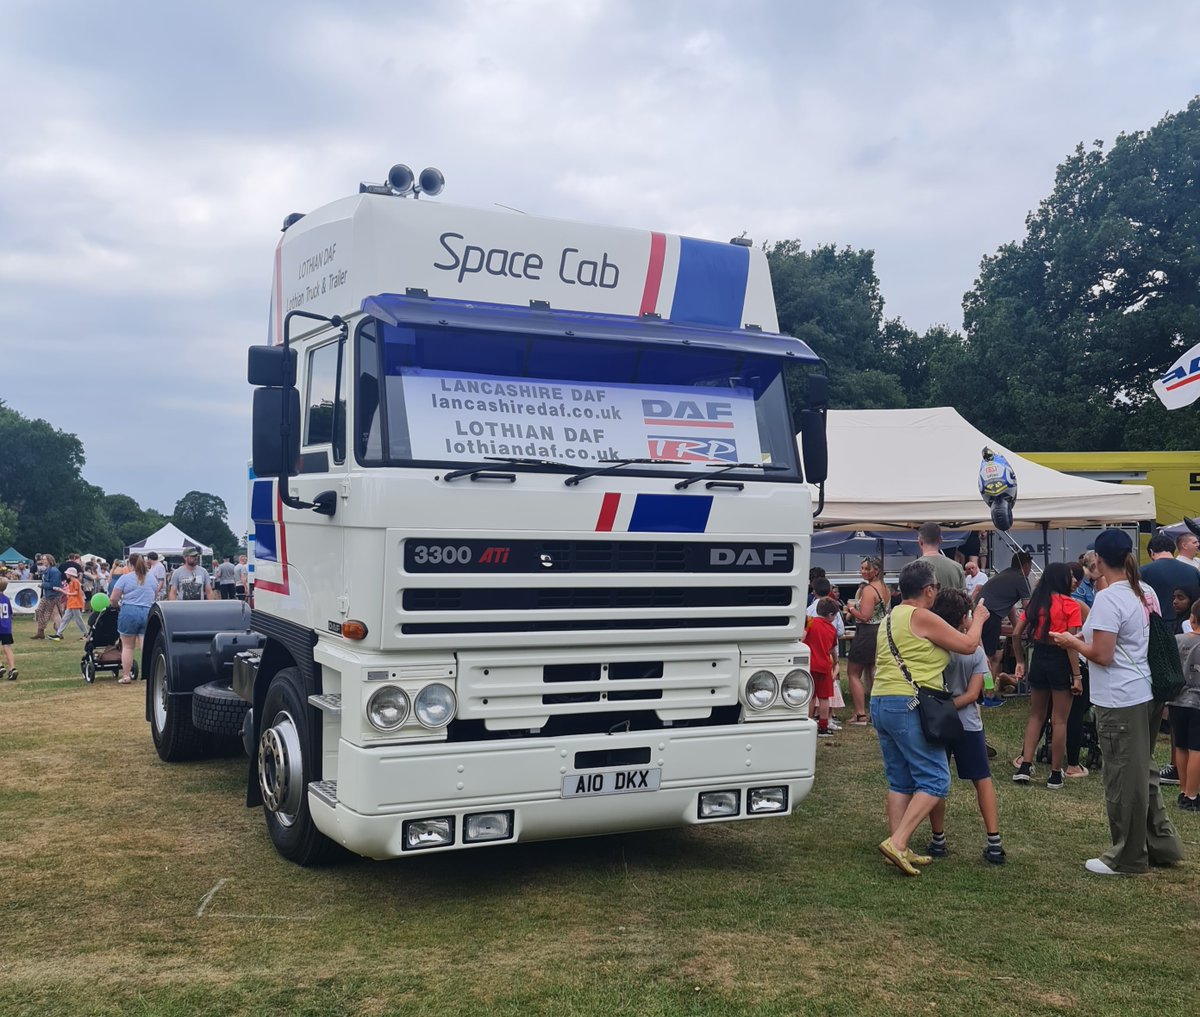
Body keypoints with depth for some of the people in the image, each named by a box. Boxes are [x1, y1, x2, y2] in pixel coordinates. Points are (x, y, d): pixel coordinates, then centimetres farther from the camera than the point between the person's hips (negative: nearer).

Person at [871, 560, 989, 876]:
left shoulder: (890, 618, 18)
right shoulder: (922, 618, -10)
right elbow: (968, 644, -4)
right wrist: (979, 619, 15)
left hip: (879, 703, 9)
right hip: (908, 706, -9)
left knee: (900, 782, 12)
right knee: (935, 781, -4)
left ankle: (898, 849, 11)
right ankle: (897, 842, -13)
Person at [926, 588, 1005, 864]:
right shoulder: (976, 651, -5)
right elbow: (972, 694, -11)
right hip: (968, 724, 1)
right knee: (983, 779, 11)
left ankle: (938, 840, 14)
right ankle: (994, 843, 7)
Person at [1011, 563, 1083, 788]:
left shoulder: (1036, 602, 5)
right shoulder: (1070, 605, -10)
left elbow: (1017, 634, 4)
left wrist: (1020, 661, 15)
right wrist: (1077, 676, -13)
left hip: (1039, 658, 5)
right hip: (1060, 661, -5)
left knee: (1036, 715, 17)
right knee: (1059, 721, 4)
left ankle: (1025, 767, 12)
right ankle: (1056, 775, 11)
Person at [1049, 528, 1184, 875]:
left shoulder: (1108, 599, -19)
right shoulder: (1146, 593, 7)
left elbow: (1102, 655, -21)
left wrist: (1072, 642, -4)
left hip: (1120, 702, -9)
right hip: (1148, 694, 9)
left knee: (1123, 779, 3)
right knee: (1143, 773, 21)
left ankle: (1128, 857, 15)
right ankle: (1161, 844, 29)